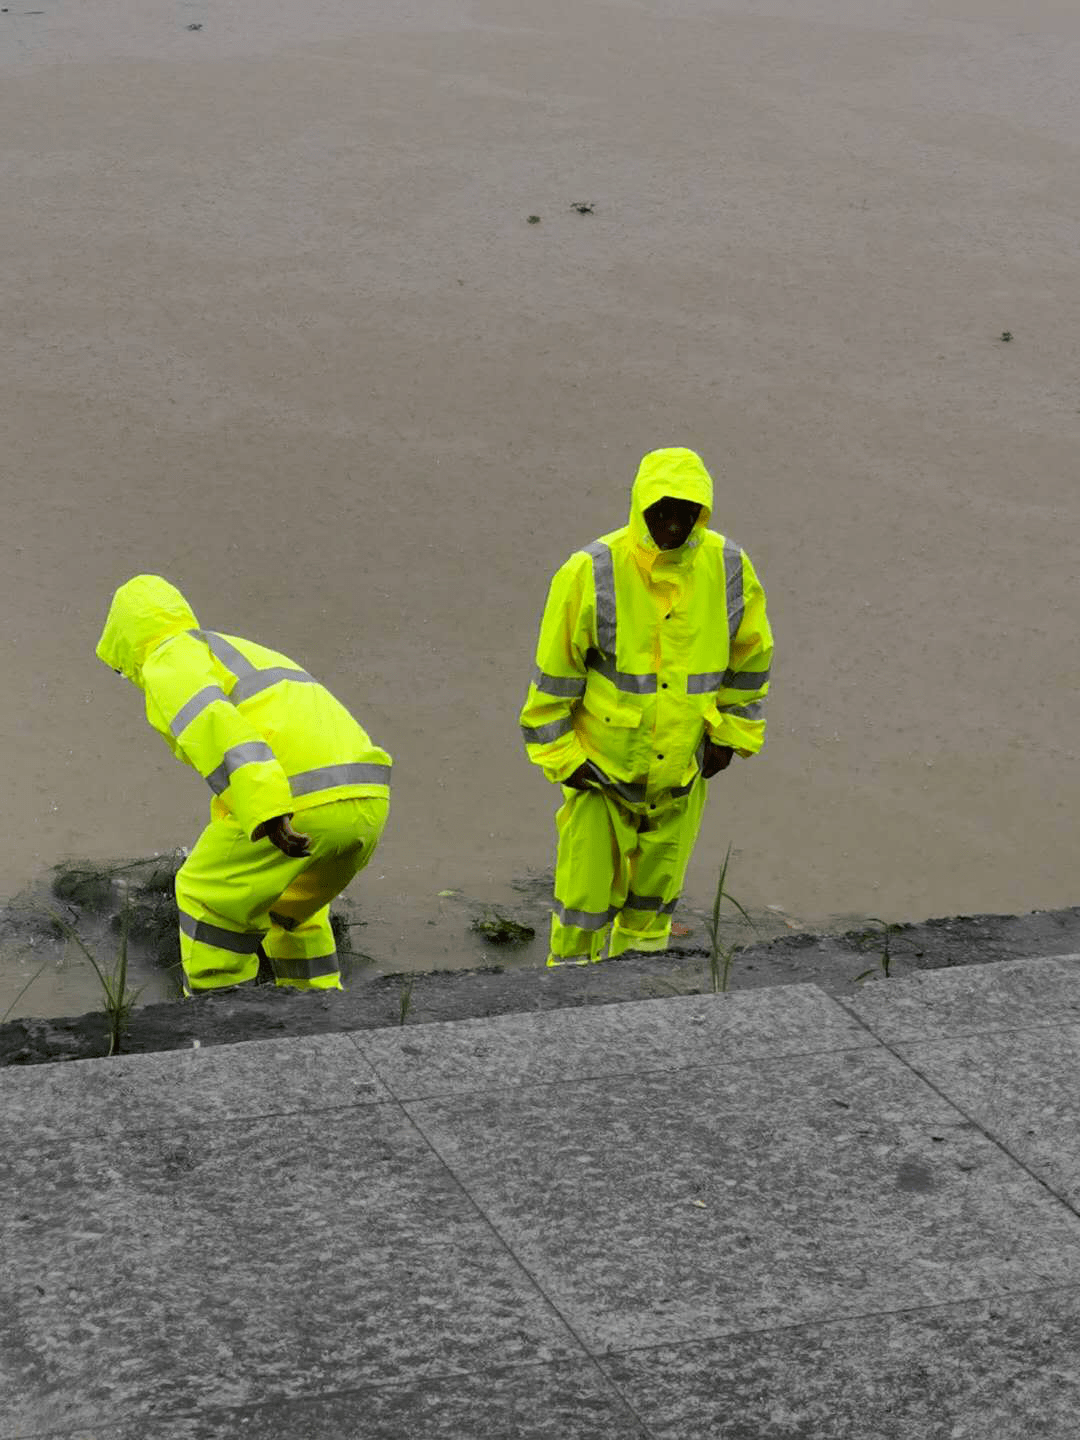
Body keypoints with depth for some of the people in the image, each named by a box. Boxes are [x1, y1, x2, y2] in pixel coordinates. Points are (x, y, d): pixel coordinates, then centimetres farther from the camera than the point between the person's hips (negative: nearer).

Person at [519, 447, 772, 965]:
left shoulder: (729, 568, -8)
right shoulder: (591, 572, -19)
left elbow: (750, 656, 7)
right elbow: (554, 669, -10)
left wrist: (730, 733, 6)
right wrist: (560, 755, -7)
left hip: (681, 767, 4)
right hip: (601, 762, -3)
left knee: (657, 884, 19)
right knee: (589, 883, 1)